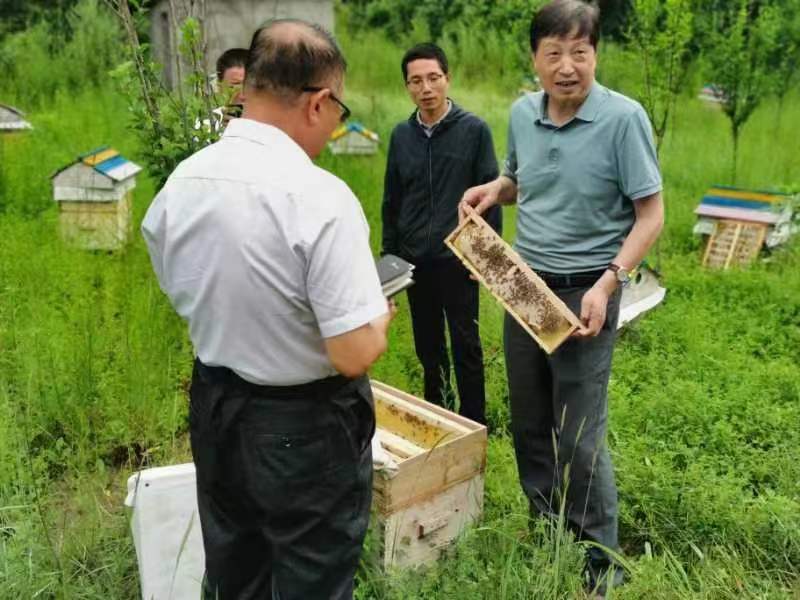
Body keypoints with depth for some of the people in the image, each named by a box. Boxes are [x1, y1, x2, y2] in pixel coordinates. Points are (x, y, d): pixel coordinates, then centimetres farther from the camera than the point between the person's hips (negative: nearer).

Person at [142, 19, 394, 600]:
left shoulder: (179, 182, -5)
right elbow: (356, 353, -25)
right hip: (306, 427, -6)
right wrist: (380, 313, -5)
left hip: (214, 407, 6)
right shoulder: (320, 196, -26)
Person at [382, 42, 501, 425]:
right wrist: (388, 255, 10)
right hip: (414, 261, 4)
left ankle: (473, 424, 18)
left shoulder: (474, 130, -6)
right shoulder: (401, 135, 6)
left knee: (465, 346, 5)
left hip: (458, 260, -4)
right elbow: (391, 202, 11)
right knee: (427, 346, 14)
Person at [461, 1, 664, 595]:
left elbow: (651, 215, -11)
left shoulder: (623, 117, -14)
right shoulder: (521, 113, 2)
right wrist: (493, 189, -2)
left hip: (584, 293, -5)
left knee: (579, 438, 0)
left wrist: (607, 284, -21)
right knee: (529, 425, 16)